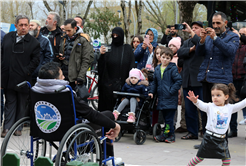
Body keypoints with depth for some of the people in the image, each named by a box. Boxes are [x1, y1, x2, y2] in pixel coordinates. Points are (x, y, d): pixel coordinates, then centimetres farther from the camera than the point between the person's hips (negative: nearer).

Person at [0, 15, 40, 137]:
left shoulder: (33, 42, -2)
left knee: (22, 104, 7)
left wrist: (27, 71, -11)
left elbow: (35, 60, -2)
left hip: (23, 78, -2)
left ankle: (18, 127, 18)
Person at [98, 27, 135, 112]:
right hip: (108, 83, 1)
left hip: (122, 83, -1)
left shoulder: (127, 48, 8)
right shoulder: (108, 48, 9)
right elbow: (101, 66, 1)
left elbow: (132, 66, 3)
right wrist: (101, 55, -16)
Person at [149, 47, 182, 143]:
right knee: (165, 117, 9)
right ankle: (171, 135, 16)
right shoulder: (157, 69, 13)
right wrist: (152, 92, 9)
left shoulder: (173, 69, -5)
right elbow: (155, 82, 21)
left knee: (169, 118, -4)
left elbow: (179, 81, -9)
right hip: (161, 98, 6)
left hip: (170, 98, -6)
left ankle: (165, 134, 1)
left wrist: (171, 91, -14)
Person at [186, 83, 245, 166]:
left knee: (227, 159, 7)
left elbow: (241, 104, 6)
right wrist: (195, 101, -44)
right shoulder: (210, 106, -7)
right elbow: (202, 105, -23)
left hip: (222, 139, 3)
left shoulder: (230, 108, 4)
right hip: (209, 138, -3)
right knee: (200, 157, 5)